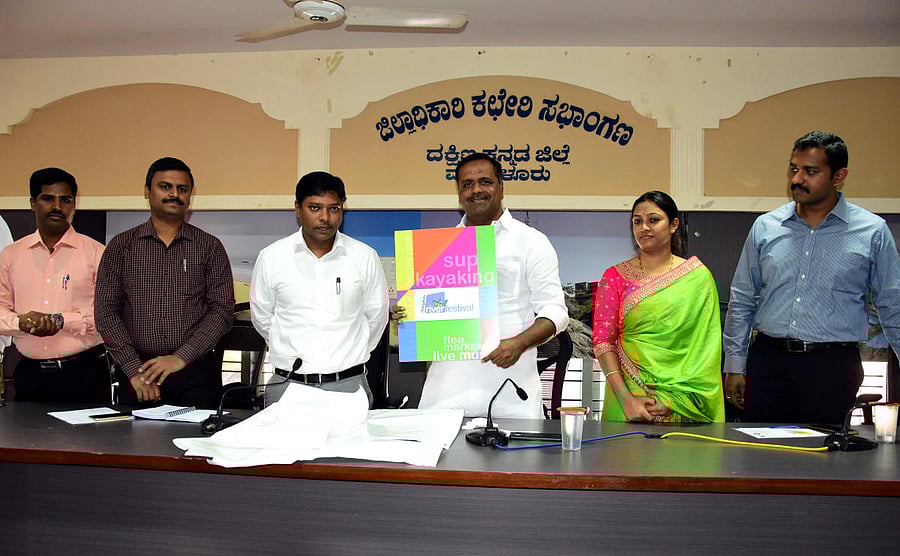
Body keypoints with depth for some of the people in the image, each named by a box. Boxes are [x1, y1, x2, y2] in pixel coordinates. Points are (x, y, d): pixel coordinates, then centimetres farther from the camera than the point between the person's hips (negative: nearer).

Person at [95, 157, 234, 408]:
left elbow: (222, 310, -2)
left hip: (194, 375, 0)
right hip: (135, 375, 1)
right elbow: (106, 312, 2)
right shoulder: (121, 246, 7)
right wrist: (134, 369, -8)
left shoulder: (209, 247, 5)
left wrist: (181, 358, -13)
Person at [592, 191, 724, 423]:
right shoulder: (615, 277, 2)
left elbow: (706, 345, -2)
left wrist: (675, 398, -11)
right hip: (630, 400, 0)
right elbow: (602, 341, -4)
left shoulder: (698, 276, 2)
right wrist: (625, 399, -15)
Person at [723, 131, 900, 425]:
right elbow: (742, 300, 11)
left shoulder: (872, 232, 1)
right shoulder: (765, 227, 7)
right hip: (768, 360, 2)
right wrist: (735, 365, 7)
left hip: (833, 367, -2)